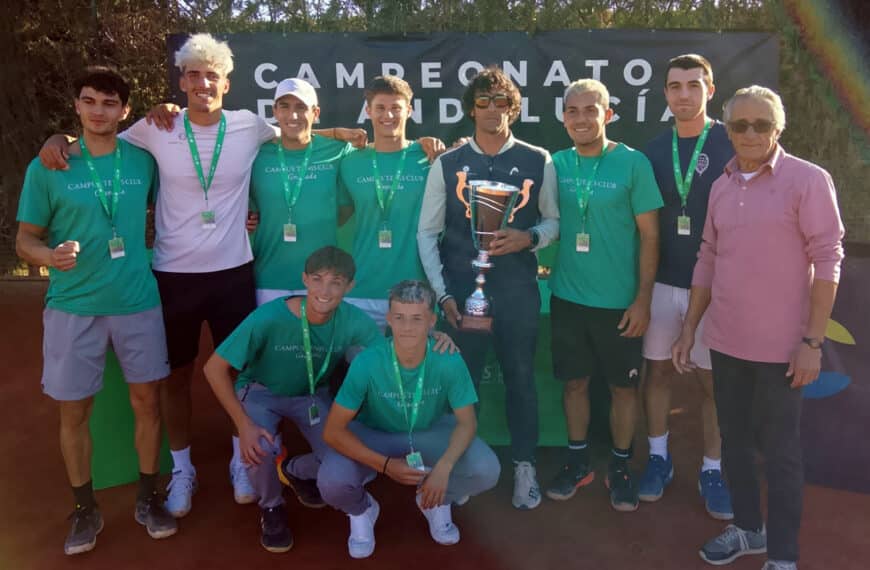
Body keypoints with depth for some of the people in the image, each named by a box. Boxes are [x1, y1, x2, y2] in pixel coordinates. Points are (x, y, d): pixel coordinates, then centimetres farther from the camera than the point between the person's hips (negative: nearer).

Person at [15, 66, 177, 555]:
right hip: (72, 306, -1)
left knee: (148, 400, 7)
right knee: (74, 410, 7)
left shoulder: (144, 161, 0)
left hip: (138, 301, 1)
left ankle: (149, 498, 26)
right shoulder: (47, 168, -4)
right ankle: (85, 509, 26)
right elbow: (25, 240, 1)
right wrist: (51, 256, -21)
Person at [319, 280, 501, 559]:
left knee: (486, 471, -22)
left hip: (430, 433, 2)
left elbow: (467, 422, -16)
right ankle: (362, 511, 10)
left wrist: (444, 467, -34)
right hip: (373, 434, -1)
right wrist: (385, 465, -33)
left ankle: (436, 501, 12)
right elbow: (333, 430, -24)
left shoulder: (449, 361, -26)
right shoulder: (367, 363, -29)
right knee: (331, 483, -29)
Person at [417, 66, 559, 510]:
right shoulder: (447, 165, 1)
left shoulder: (538, 162, 0)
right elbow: (427, 233, 3)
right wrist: (442, 293, -3)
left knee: (521, 378, 10)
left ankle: (524, 466, 27)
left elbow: (554, 221, 8)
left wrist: (529, 238, -14)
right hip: (462, 291, 0)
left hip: (518, 290, 0)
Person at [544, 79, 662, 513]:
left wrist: (643, 299, -10)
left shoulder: (633, 163, -8)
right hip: (568, 297, 3)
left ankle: (620, 467, 28)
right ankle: (578, 462, 31)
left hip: (619, 301, -3)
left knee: (623, 385, 9)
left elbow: (649, 235, -7)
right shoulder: (556, 164, 2)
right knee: (575, 381, 13)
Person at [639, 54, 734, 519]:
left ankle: (712, 470, 22)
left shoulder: (732, 146, -4)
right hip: (660, 282, 3)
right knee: (657, 371, 11)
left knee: (711, 380, 6)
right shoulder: (654, 150, 5)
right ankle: (659, 458, 27)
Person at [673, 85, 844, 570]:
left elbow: (827, 261, -11)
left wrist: (813, 341, -15)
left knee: (781, 452, 6)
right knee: (734, 439, 17)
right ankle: (748, 528, 36)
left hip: (781, 345, -5)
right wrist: (689, 329, 11)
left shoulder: (808, 180, -9)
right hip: (726, 341, 5)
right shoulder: (722, 186, 7)